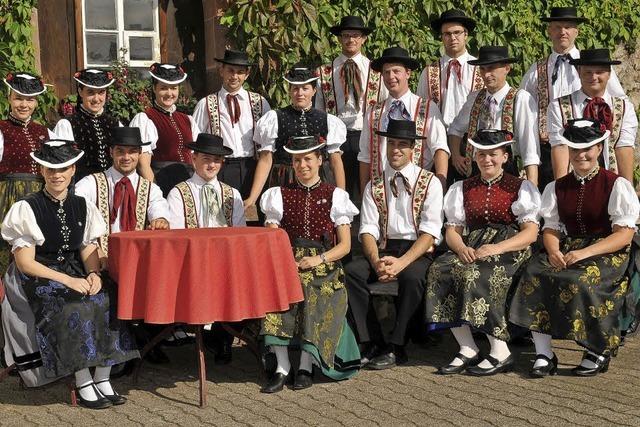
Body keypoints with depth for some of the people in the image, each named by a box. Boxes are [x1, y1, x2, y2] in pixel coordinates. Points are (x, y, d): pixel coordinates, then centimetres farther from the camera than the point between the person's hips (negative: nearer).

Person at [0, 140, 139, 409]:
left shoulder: (82, 207, 9)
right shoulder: (27, 209, -6)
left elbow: (89, 251, 8)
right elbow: (25, 263, -11)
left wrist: (94, 274, -16)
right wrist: (68, 280, -21)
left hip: (76, 274, 5)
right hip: (37, 279, -4)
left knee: (109, 296, -24)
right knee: (75, 307, -33)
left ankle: (102, 379, -19)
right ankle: (83, 384, -26)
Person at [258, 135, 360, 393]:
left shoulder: (335, 196, 12)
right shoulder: (279, 196, 17)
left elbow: (345, 245, 7)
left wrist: (319, 259, -11)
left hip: (324, 268, -1)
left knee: (314, 295, -33)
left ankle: (306, 367, -21)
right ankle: (282, 368, -26)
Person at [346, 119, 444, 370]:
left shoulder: (430, 183, 4)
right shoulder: (374, 186, 14)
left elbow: (429, 232, -6)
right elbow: (368, 230, 4)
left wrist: (401, 262, -21)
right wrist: (377, 262, -17)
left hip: (418, 252, -3)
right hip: (384, 250, 3)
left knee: (412, 276, -36)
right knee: (351, 271, -25)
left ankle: (395, 349, -24)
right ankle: (371, 345, -21)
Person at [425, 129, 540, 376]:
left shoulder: (520, 187, 8)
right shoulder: (462, 189, 21)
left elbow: (531, 233, -3)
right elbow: (452, 230, 14)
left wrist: (496, 248, -19)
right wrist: (461, 248, -11)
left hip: (510, 249, -4)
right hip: (473, 247, 4)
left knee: (475, 275, -34)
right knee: (440, 270, -27)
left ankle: (500, 353, -26)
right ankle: (467, 349, -26)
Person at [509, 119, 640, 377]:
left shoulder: (617, 185, 0)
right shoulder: (557, 187, 16)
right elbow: (550, 228, 11)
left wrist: (584, 253, -20)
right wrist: (553, 251, -14)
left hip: (607, 254, -4)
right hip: (567, 251, 4)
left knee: (579, 281, -34)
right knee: (535, 274, -25)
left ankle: (598, 351, -12)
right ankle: (544, 355, -22)